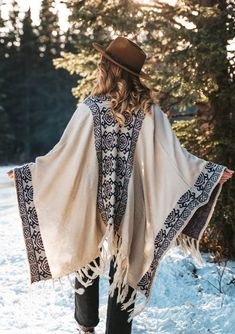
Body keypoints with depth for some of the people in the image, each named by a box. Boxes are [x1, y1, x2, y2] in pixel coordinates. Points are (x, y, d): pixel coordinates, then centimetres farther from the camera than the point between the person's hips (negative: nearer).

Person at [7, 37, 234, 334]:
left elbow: (64, 154, -10)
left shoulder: (90, 109, -11)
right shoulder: (148, 111, -8)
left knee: (87, 264, 21)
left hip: (90, 208, 0)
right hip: (130, 210, 0)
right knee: (125, 270, 11)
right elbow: (172, 154, -9)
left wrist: (24, 172, 1)